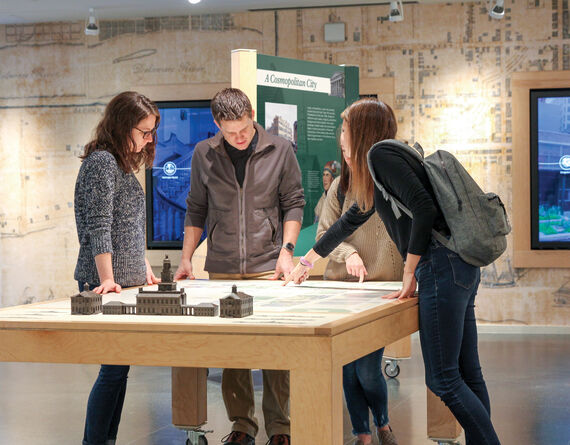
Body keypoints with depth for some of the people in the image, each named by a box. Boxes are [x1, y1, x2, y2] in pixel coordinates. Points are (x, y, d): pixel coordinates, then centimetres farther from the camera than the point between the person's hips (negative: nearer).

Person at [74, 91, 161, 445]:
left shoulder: (123, 164, 18)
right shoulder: (101, 162, -12)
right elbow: (98, 229, -18)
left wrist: (145, 268, 21)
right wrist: (107, 279, -23)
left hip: (127, 281, 10)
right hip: (107, 283, -9)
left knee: (119, 368, 9)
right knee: (115, 369, -9)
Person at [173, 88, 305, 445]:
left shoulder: (280, 150, 2)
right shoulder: (204, 155, 6)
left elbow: (294, 202, 6)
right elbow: (196, 210, 13)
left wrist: (287, 250, -4)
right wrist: (186, 259, 8)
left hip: (268, 266, -2)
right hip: (222, 269, 2)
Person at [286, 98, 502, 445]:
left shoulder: (381, 155, -5)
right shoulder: (388, 159, 25)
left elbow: (424, 208, -18)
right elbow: (349, 222, 37)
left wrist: (410, 273, -10)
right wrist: (306, 261, 45)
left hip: (441, 267, -10)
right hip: (461, 268, 10)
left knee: (443, 379, -8)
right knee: (467, 374, 9)